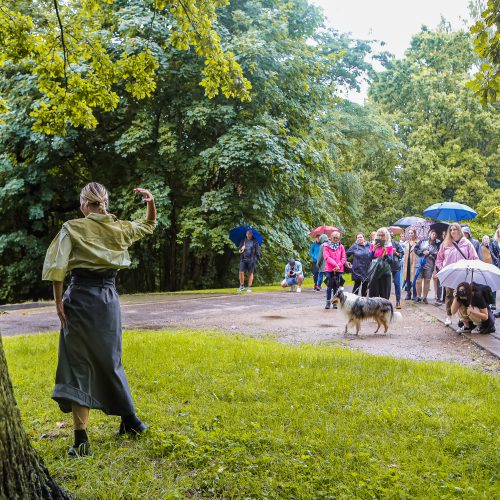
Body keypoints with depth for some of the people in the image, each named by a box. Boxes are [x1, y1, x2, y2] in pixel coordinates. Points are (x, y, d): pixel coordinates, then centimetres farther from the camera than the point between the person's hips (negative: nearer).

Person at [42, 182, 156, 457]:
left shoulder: (72, 228, -5)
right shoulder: (120, 229, 6)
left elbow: (57, 267, -12)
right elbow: (149, 225, 26)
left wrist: (59, 301, -6)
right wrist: (151, 202, 12)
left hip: (80, 298, -3)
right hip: (108, 299, 3)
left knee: (78, 366, 3)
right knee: (109, 362, 19)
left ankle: (81, 439, 0)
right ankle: (130, 420, 29)